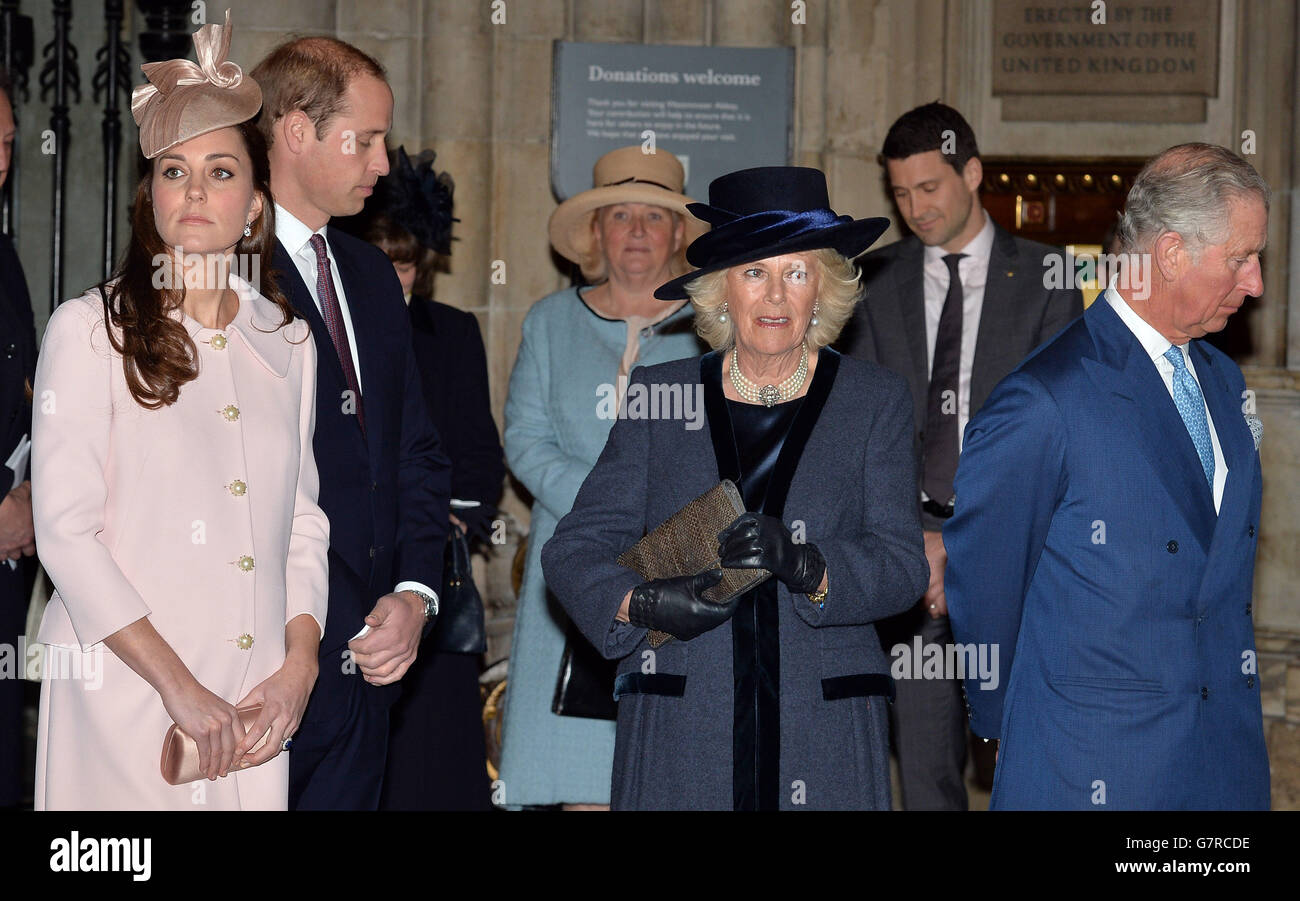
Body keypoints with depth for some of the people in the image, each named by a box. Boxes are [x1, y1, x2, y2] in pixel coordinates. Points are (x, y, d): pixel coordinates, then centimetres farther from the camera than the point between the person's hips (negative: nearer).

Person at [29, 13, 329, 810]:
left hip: (257, 697, 4)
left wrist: (300, 664, -2)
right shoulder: (88, 329, -3)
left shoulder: (288, 341, 11)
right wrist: (178, 685, -14)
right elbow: (66, 532, -9)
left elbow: (304, 520, 13)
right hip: (126, 692, -4)